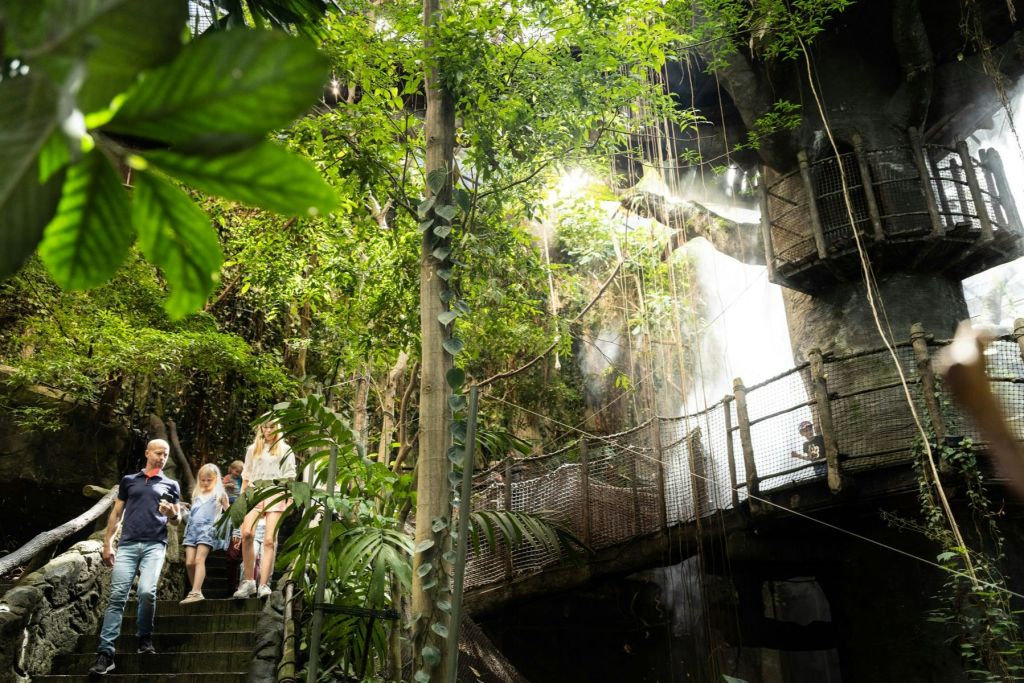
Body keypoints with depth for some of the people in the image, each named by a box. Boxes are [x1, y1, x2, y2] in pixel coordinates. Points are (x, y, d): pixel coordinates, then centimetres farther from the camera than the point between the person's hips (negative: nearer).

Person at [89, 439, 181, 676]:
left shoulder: (171, 485, 16)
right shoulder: (129, 480, 18)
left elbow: (177, 521, 16)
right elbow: (116, 513, 16)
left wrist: (172, 513, -7)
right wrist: (107, 543, 8)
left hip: (154, 545, -1)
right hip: (127, 544, 1)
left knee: (146, 591, -17)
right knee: (117, 596, -7)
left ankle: (145, 638, 6)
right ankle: (105, 653, -6)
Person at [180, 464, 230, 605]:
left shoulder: (220, 494, 10)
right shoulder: (197, 494, 23)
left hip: (207, 529, -5)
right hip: (192, 528, 5)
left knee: (199, 559, -20)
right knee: (189, 562, -6)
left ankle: (196, 592, -28)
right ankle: (196, 592, 2)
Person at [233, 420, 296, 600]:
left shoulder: (285, 450, 17)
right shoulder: (253, 449, 23)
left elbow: (290, 478, 11)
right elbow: (246, 477, 21)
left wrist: (290, 500, 0)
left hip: (276, 494, -1)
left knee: (269, 540, -13)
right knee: (247, 533, -23)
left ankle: (263, 585, -14)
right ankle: (248, 581, -16)